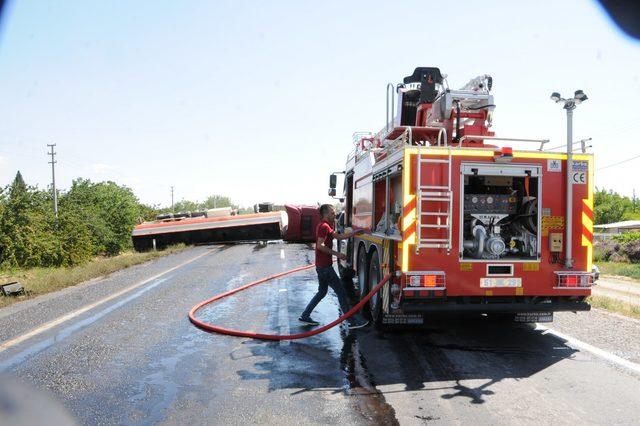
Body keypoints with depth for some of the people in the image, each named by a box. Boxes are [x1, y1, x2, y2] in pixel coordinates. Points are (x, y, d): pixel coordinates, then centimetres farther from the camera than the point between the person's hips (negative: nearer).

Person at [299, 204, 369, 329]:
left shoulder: (325, 226, 17)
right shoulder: (324, 226, -15)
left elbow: (340, 236, 22)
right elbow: (320, 245, -25)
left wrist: (357, 231, 20)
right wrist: (336, 254, -22)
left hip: (322, 266, 10)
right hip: (325, 266, -10)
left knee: (322, 292, 19)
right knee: (341, 292, -5)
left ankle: (305, 316, 21)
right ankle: (352, 321, -1)